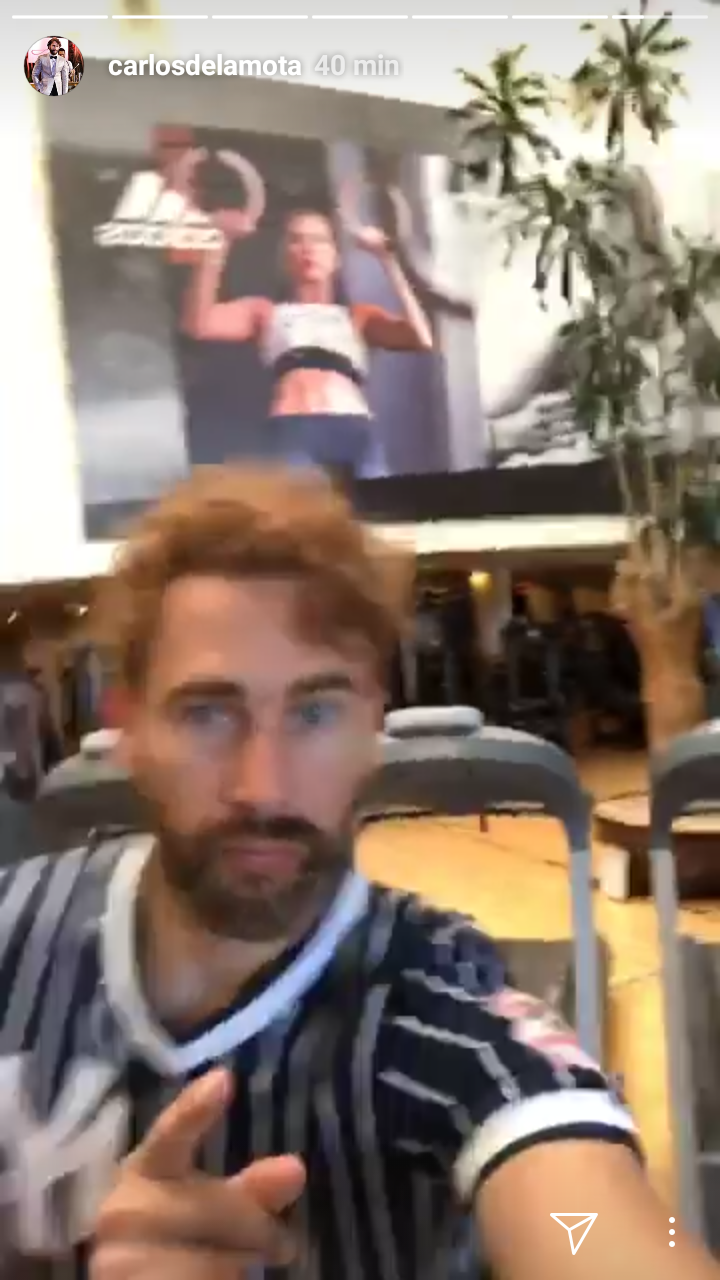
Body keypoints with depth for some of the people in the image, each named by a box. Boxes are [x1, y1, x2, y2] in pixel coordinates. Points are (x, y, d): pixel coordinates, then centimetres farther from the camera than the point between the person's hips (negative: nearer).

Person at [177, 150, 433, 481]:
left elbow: (421, 338, 13)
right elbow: (198, 324, 9)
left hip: (357, 433, 2)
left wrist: (387, 259, 15)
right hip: (295, 433, -2)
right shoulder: (267, 312, 27)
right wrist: (220, 243, 5)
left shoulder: (358, 315, 30)